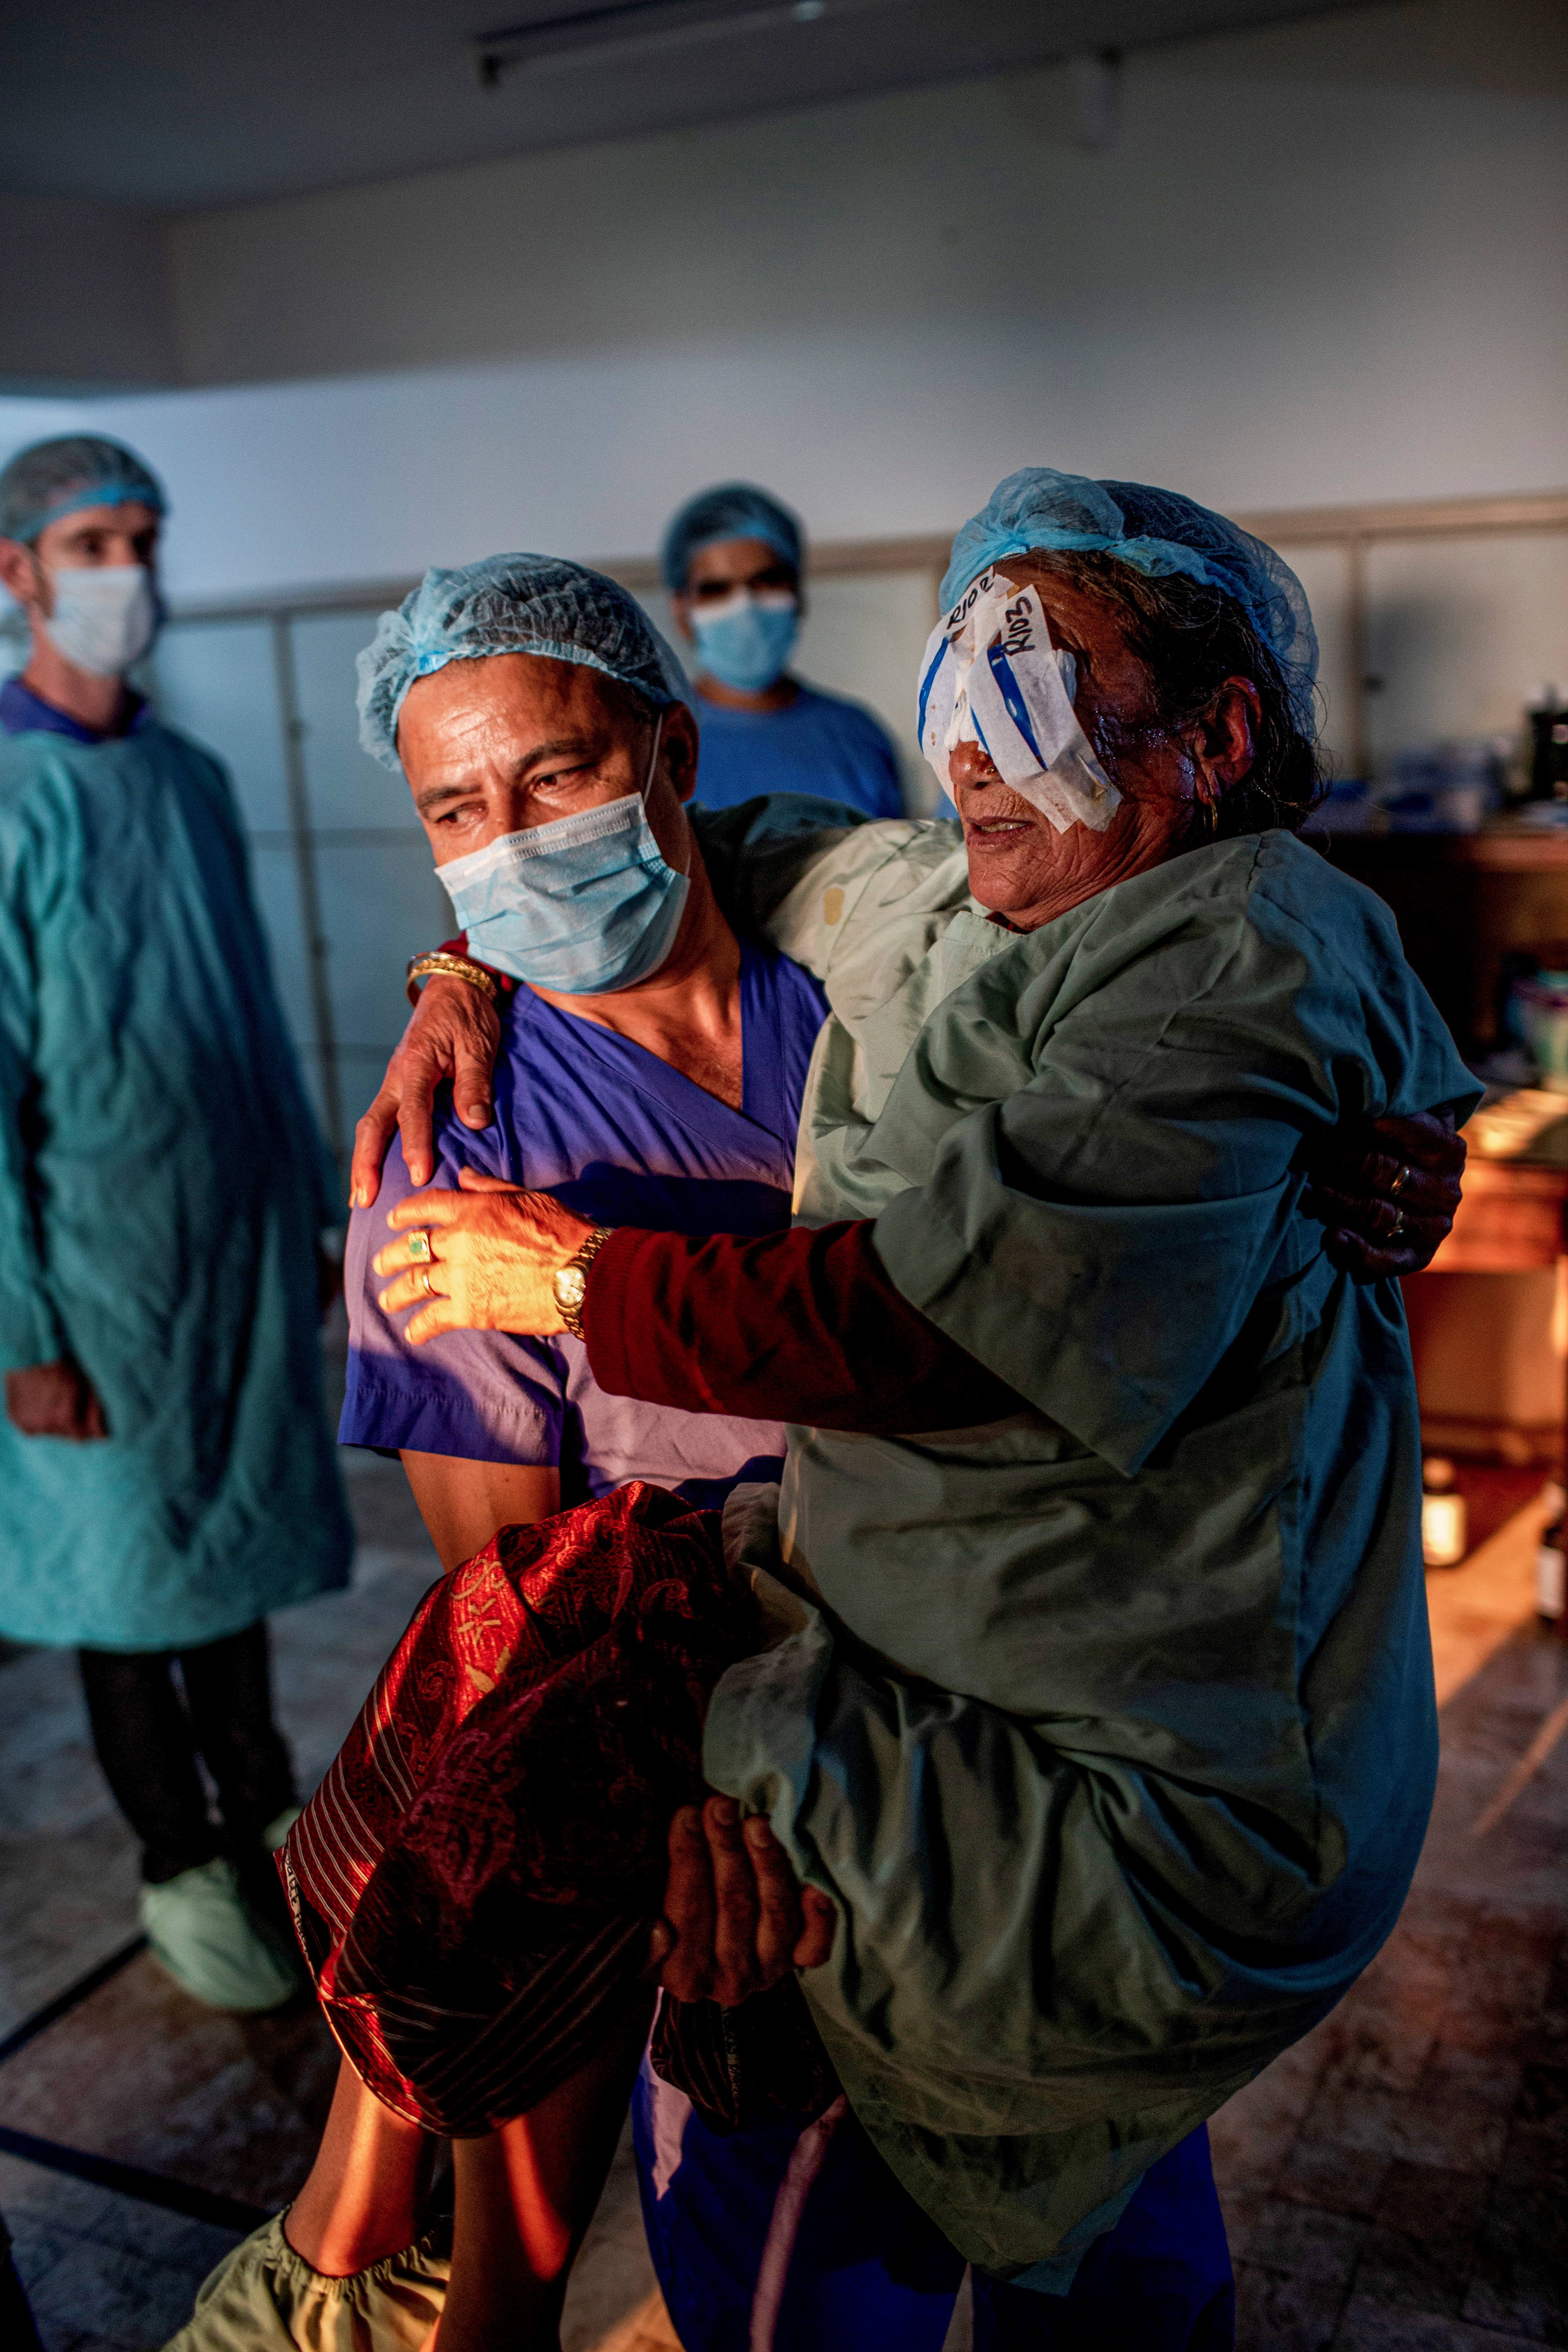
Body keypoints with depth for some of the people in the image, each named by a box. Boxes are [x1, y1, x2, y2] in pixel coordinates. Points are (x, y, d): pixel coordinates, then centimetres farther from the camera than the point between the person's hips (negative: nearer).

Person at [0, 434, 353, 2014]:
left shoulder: (189, 779, 8)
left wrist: (315, 1212, 12)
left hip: (242, 1237, 6)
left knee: (241, 1530, 17)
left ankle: (263, 1809, 35)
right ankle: (181, 1864, 26)